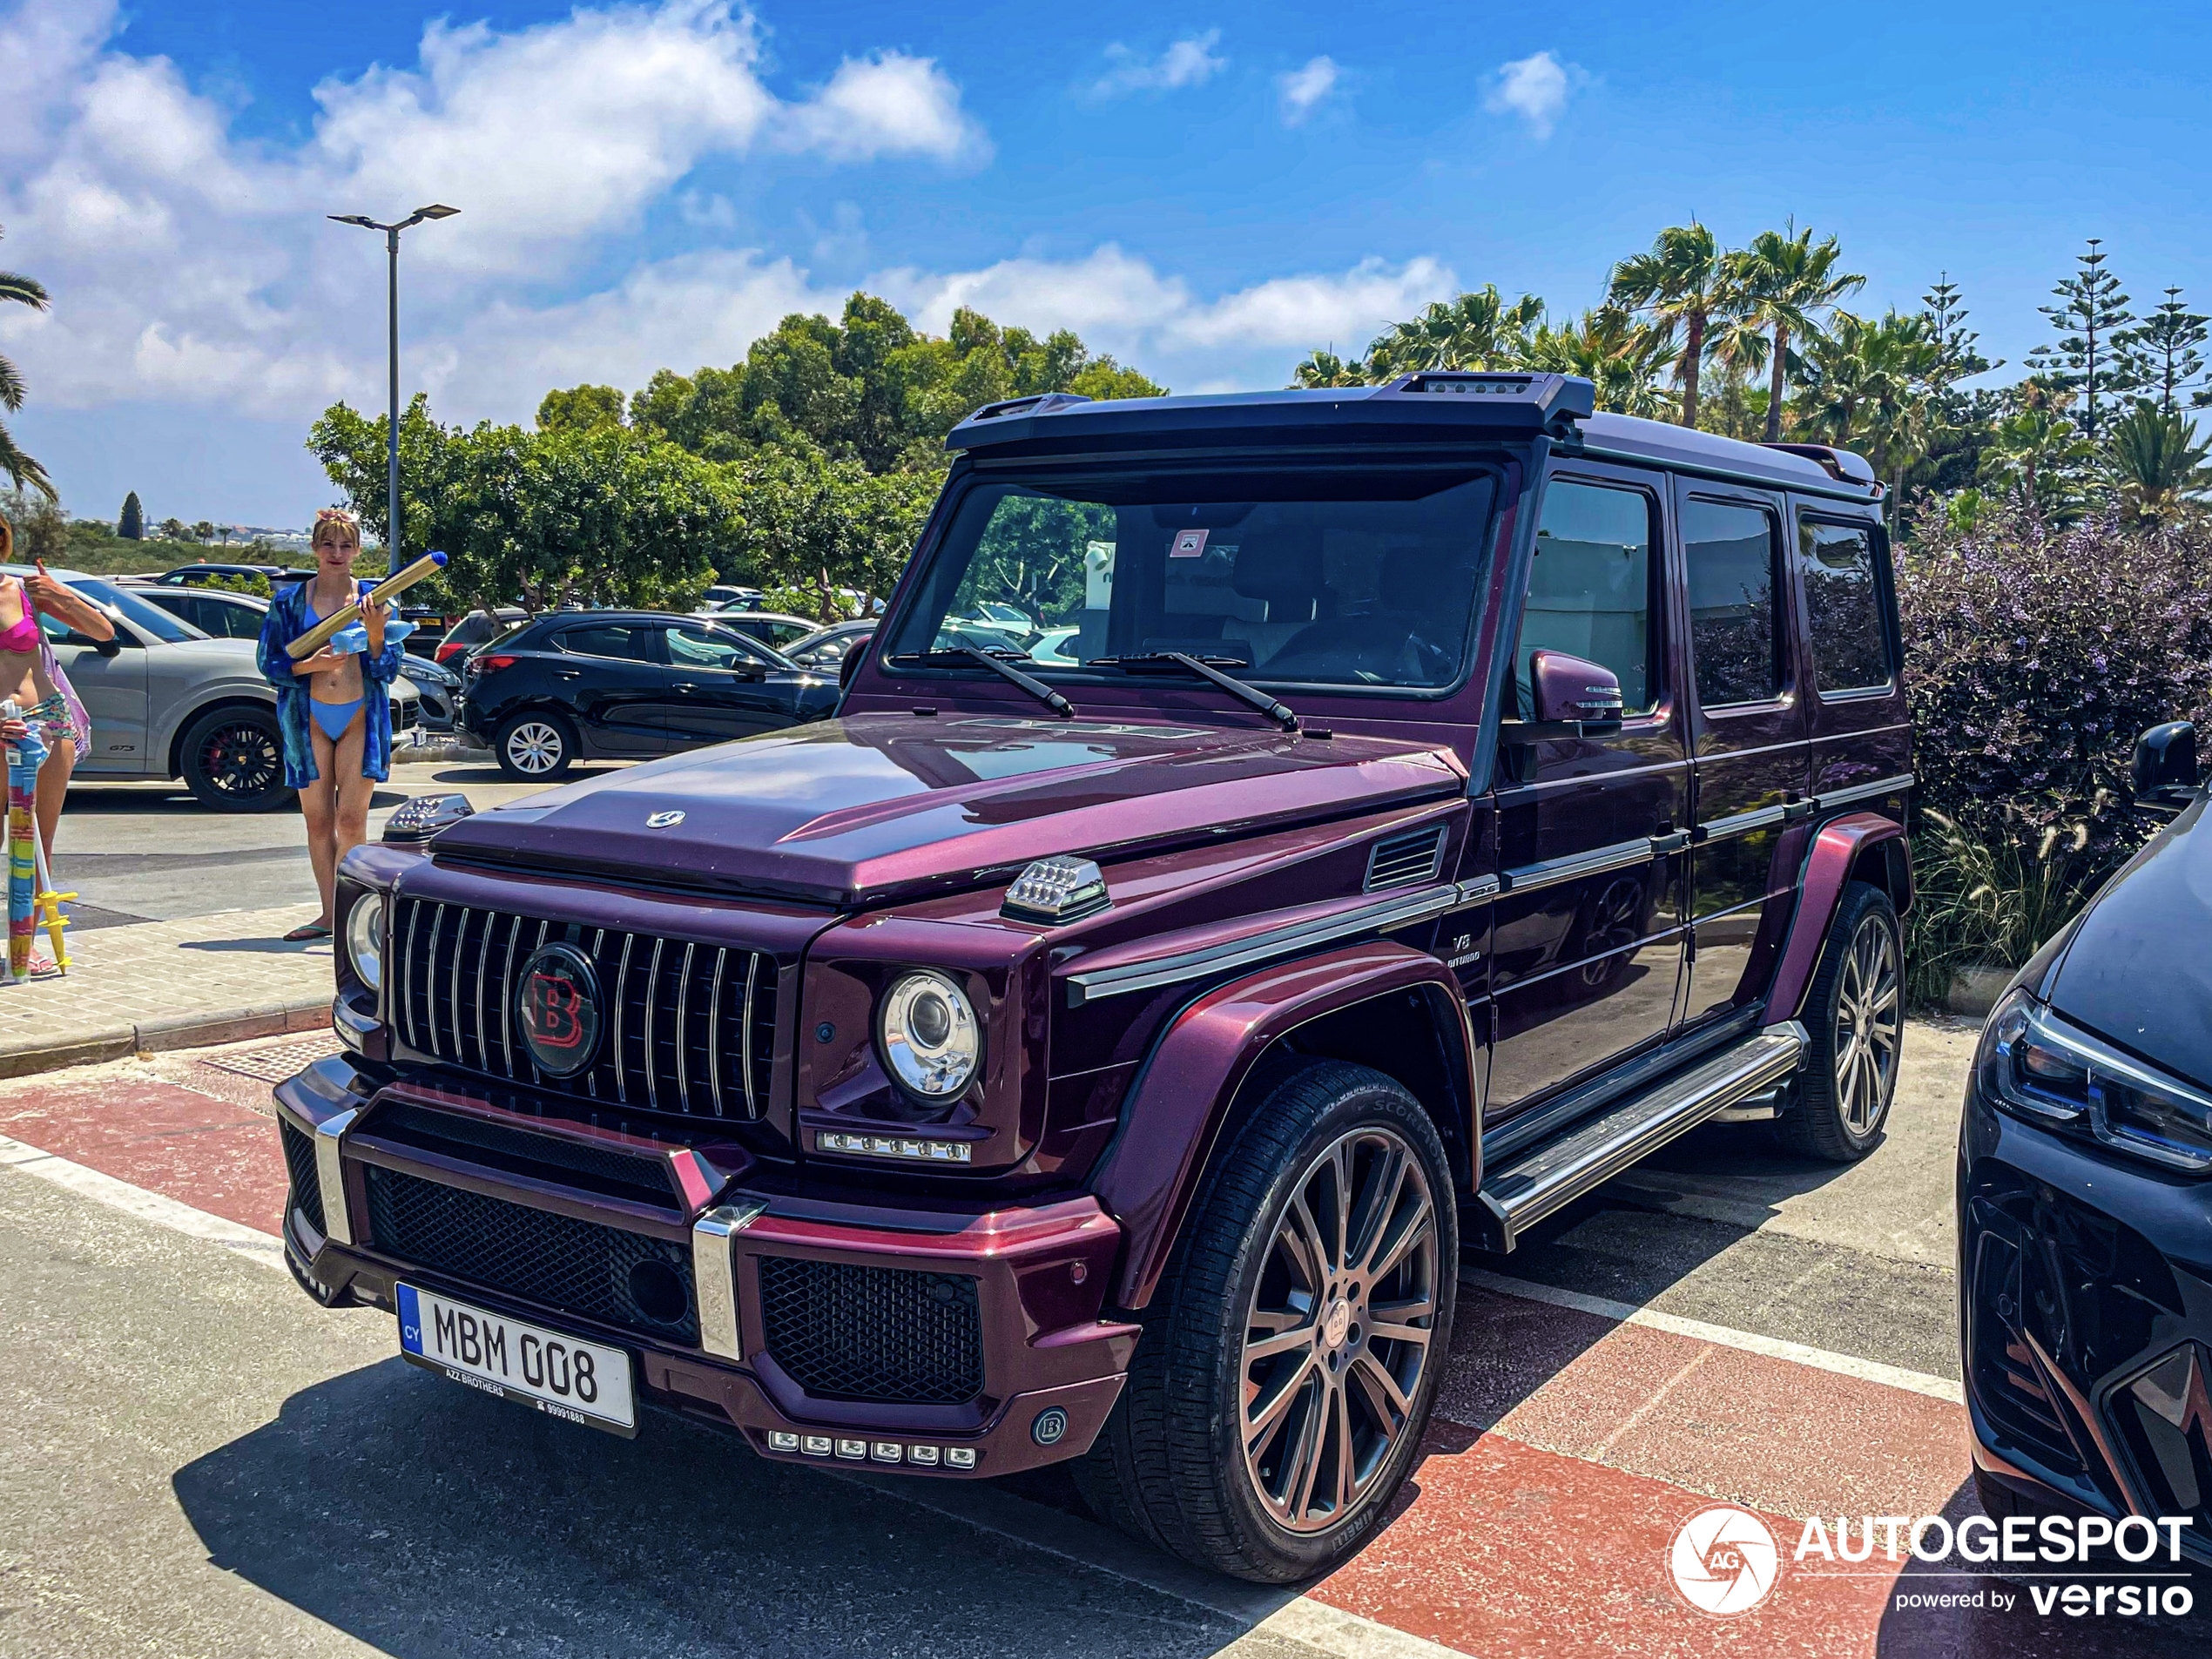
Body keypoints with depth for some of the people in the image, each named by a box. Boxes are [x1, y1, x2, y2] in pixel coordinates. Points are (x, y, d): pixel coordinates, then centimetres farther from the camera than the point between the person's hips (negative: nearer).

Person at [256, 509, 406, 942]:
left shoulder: (374, 598, 6)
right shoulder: (289, 601, 7)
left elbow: (388, 669, 4)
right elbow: (269, 664, 5)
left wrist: (376, 635, -14)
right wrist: (309, 665, -13)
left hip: (360, 719, -1)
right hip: (309, 719, 1)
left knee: (352, 820, -7)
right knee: (318, 821, 5)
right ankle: (329, 914, 14)